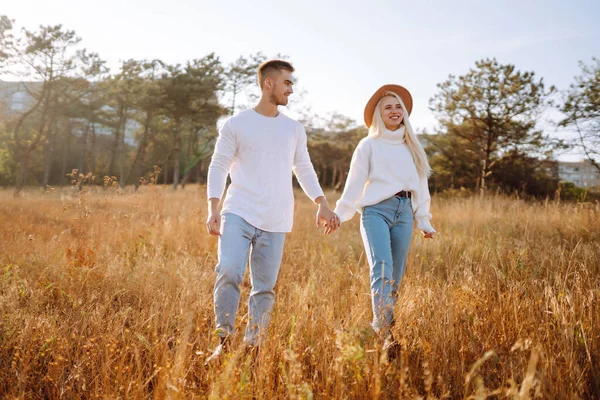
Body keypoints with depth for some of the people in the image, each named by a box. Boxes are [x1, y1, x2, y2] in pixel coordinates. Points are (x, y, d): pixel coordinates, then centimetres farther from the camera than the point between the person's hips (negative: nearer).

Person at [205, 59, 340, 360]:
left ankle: (253, 347, 13)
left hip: (275, 222, 3)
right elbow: (218, 168, 4)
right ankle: (223, 341, -7)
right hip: (238, 213, -3)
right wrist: (212, 209, -7)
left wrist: (323, 205, 7)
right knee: (229, 271, -20)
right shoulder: (236, 124, 4)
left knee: (265, 288, 2)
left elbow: (304, 170, 19)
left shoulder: (294, 129, 15)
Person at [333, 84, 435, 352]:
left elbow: (420, 184, 22)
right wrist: (339, 214, -7)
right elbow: (355, 182, 3)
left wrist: (424, 221, 18)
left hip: (404, 212, 4)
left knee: (396, 275, 0)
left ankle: (384, 326, 8)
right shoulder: (369, 145, 8)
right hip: (376, 210, -4)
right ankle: (384, 331, -30)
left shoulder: (411, 147, 20)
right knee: (382, 267, -21)